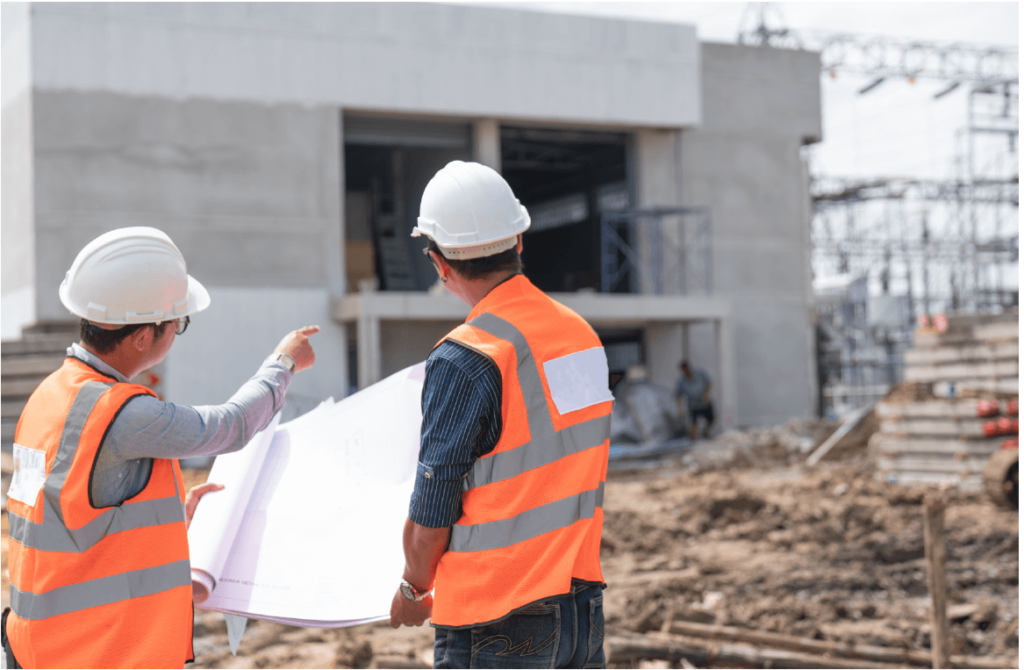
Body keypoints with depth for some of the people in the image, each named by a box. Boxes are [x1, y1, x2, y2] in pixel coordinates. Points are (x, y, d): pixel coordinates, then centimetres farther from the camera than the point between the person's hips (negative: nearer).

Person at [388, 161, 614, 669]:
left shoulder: (464, 360, -17)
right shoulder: (582, 333, 4)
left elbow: (429, 519, -12)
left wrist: (413, 590, 7)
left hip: (499, 628, -7)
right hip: (584, 609, 7)